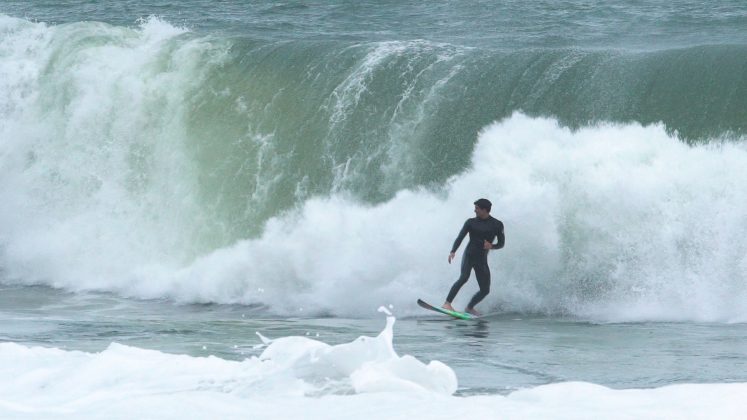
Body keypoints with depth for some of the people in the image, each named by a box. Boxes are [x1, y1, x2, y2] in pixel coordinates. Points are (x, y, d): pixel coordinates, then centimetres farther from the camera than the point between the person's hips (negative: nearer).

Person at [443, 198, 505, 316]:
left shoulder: (497, 225, 5)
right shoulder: (471, 222, 6)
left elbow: (501, 243, 7)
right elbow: (460, 238, -1)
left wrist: (491, 246, -16)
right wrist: (453, 251, -18)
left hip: (482, 260, 2)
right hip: (469, 255, -2)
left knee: (485, 290, 2)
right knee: (464, 278, -28)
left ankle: (469, 307, 24)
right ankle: (447, 303, -31)